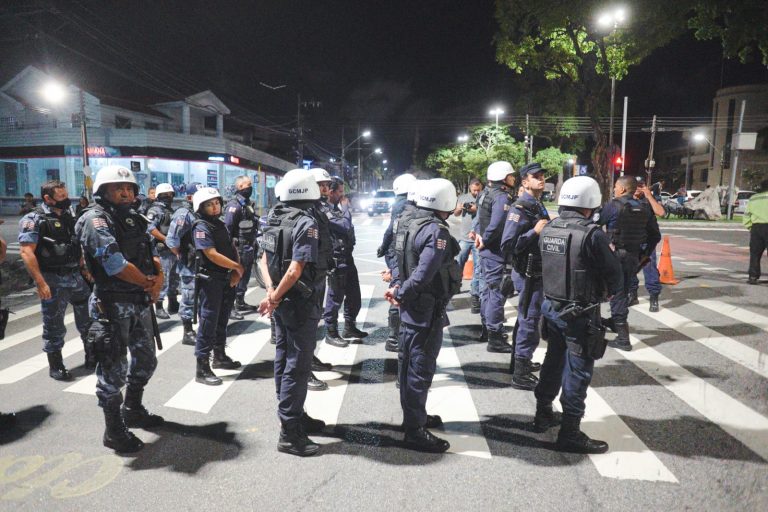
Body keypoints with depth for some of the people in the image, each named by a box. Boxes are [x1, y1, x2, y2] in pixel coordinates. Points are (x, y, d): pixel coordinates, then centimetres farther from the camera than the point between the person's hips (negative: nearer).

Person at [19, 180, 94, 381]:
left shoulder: (68, 217, 12)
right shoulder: (34, 219, -9)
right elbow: (27, 252, -16)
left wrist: (85, 269, 13)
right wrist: (41, 283, -22)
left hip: (76, 276, 6)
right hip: (53, 280, -6)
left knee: (88, 320, 11)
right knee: (54, 326, 5)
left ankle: (93, 358, 26)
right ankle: (55, 366, 19)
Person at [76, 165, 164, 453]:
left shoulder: (134, 220, 12)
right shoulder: (95, 220, -13)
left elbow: (152, 254, 13)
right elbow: (115, 263, -24)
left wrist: (159, 278, -8)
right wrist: (148, 283, -12)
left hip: (141, 303, 8)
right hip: (113, 306, -8)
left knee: (145, 361, 20)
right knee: (114, 371, 2)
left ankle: (133, 411, 40)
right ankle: (114, 432, 17)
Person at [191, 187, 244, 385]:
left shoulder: (221, 225, 13)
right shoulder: (201, 227, -12)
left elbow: (233, 249, 11)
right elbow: (212, 255, -21)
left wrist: (236, 272, -4)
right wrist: (238, 267, -14)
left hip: (227, 279, 8)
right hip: (210, 280, -8)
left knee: (222, 321, 18)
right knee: (208, 323, -6)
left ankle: (220, 357, 33)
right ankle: (202, 368, 0)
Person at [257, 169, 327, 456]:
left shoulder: (274, 220, 6)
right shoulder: (306, 223, -19)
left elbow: (264, 261, 6)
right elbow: (295, 270, -24)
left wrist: (272, 292, -5)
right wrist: (274, 297, -13)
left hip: (283, 303, 8)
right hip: (302, 305, -8)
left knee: (283, 361, 16)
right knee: (297, 367, -1)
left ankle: (294, 416, 33)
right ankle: (289, 433, 6)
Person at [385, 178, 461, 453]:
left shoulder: (411, 225, 8)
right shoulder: (437, 231, -21)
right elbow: (423, 276, -28)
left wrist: (398, 290, -3)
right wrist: (401, 293, -14)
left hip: (410, 310, 9)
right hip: (427, 312, -9)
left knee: (409, 365, 19)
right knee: (421, 370, 1)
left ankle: (414, 416, 36)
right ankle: (415, 431, 13)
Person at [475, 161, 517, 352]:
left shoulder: (487, 193, 13)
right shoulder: (502, 197, -18)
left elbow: (480, 217, 20)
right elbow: (496, 225, -29)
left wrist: (480, 235, 10)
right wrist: (484, 241, -16)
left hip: (488, 250, 10)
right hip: (496, 250, -10)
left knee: (489, 288, 20)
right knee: (497, 292, -5)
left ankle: (487, 327, 33)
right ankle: (495, 338, 0)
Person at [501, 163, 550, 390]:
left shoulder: (538, 205, 12)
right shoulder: (520, 208, -18)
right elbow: (507, 245, -26)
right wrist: (535, 231, -26)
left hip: (537, 271, 10)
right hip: (528, 273, -10)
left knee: (526, 318, 19)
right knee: (529, 321, -4)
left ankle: (521, 361, 34)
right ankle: (521, 374, 5)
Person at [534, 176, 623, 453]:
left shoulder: (547, 230, 0)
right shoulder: (592, 234, -19)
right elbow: (613, 273, -11)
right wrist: (613, 291, 9)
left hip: (551, 306, 7)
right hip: (580, 313, -7)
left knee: (554, 361, 22)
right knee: (578, 371, 4)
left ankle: (543, 415, 36)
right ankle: (570, 432, 13)